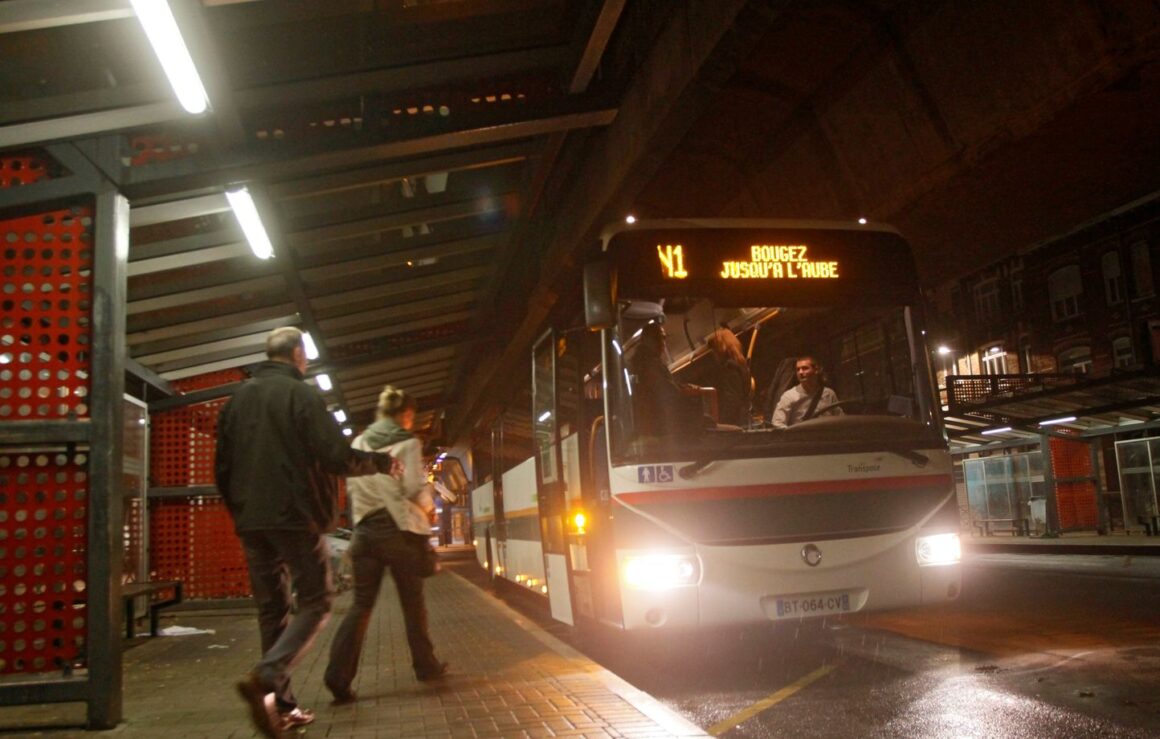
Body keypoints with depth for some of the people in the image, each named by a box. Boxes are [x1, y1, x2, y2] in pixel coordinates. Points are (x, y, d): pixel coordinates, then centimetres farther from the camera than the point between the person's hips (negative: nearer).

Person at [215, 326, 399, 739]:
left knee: (271, 609, 11)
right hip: (296, 517, -6)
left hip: (251, 522, 6)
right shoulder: (301, 395, -7)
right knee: (315, 603, 2)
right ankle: (266, 679, -19)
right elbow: (337, 457, -14)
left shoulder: (238, 399, 13)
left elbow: (223, 467, 15)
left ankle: (281, 705, 11)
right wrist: (382, 463, 2)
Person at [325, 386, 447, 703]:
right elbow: (415, 489, -12)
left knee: (361, 604, 5)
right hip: (399, 528, -4)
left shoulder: (359, 443, 8)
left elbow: (351, 487, 10)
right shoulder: (407, 443, -7)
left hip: (365, 528, 4)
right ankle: (425, 665, 25)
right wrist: (428, 508, 7)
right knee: (412, 602, 11)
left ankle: (339, 674, -9)